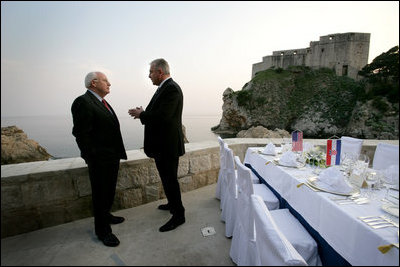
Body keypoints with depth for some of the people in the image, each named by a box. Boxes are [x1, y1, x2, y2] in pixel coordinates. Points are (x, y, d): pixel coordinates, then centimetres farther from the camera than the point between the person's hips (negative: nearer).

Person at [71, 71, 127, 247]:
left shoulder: (102, 102, 14)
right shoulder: (83, 102, -16)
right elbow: (81, 134, -19)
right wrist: (92, 159, -18)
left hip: (112, 157, 9)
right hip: (99, 160, -9)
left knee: (109, 190, 22)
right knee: (100, 193, 5)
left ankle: (105, 215, 43)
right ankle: (102, 229, 21)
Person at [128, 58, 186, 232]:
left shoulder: (171, 89, -18)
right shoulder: (164, 88, 14)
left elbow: (162, 116, -27)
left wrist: (141, 115, -13)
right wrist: (143, 112, 2)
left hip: (168, 145, -10)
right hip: (162, 144, 10)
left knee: (170, 179, 1)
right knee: (167, 177, 22)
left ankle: (178, 215, 17)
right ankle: (173, 204, 42)